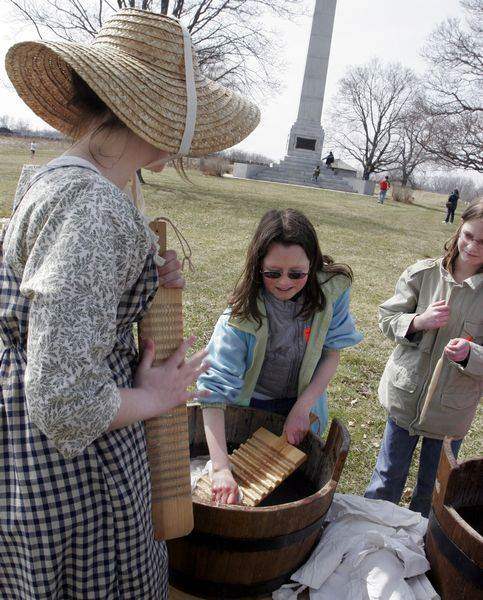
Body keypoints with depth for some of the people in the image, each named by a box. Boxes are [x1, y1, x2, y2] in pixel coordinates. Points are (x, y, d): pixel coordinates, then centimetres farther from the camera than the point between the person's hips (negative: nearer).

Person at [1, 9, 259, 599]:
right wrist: (152, 398, -13)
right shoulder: (94, 209, -28)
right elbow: (65, 403, -32)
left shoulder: (51, 177, 4)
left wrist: (147, 285, 3)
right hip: (74, 471, -9)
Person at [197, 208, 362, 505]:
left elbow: (332, 354, -11)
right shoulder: (244, 311, -32)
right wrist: (221, 469, -43)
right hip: (249, 406, -2)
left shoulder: (331, 290, -23)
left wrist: (302, 407, -22)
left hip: (303, 403, 3)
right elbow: (215, 387, -36)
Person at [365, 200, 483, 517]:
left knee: (432, 489, 21)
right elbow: (387, 317, -3)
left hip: (451, 409, 0)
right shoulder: (424, 272, -8)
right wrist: (419, 321, -22)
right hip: (406, 397, 0)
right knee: (387, 478, 18)